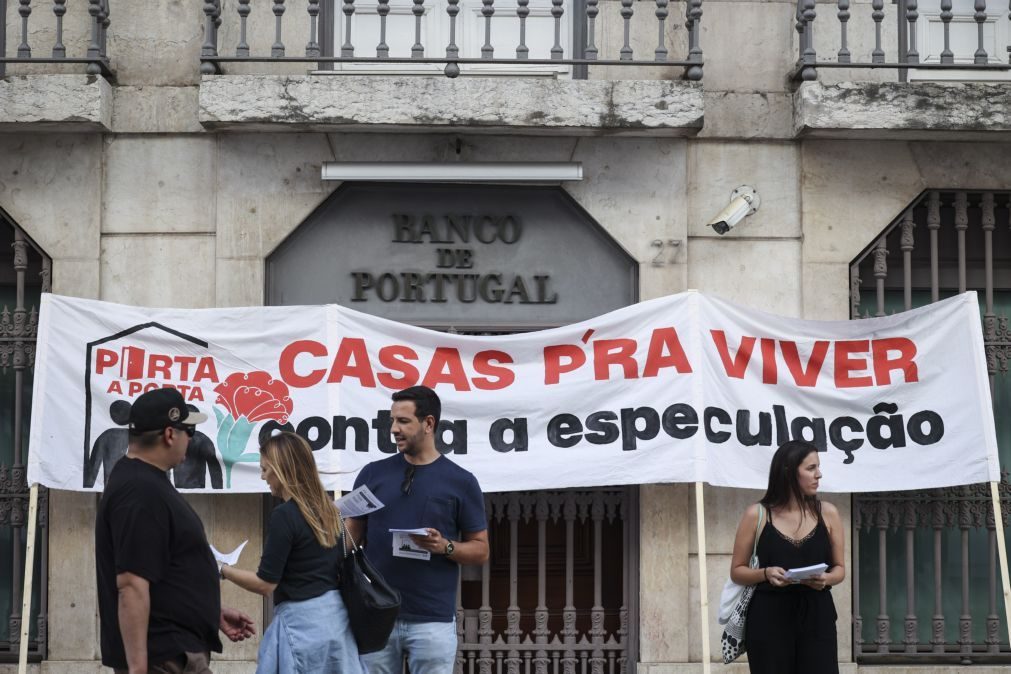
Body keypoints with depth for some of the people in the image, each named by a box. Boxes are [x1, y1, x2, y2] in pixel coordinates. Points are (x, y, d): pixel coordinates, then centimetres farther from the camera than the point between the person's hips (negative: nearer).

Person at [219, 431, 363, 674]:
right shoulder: (328, 510, 10)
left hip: (302, 621, -8)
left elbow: (265, 583, -12)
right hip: (335, 617, 8)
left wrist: (222, 570, 0)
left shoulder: (285, 515, -14)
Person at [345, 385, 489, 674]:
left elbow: (480, 550, 5)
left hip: (433, 620, -2)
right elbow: (351, 536, 11)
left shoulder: (460, 482, 1)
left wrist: (445, 547, -15)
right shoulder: (373, 474, 8)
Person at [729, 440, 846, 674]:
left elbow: (839, 568, 13)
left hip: (816, 616, 2)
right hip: (769, 618, -1)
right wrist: (766, 573, -15)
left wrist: (826, 579, -10)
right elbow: (737, 571, 5)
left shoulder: (827, 513, 6)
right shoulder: (757, 515, 0)